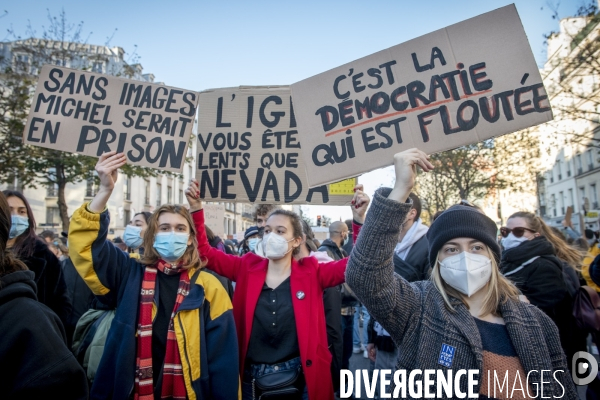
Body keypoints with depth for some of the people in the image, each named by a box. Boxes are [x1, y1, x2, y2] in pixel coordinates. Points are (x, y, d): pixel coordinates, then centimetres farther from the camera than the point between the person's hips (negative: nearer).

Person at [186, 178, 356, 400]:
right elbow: (203, 251, -2)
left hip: (297, 377, -1)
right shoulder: (247, 268, -1)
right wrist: (196, 208, -14)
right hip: (251, 377, 2)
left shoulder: (310, 272, -5)